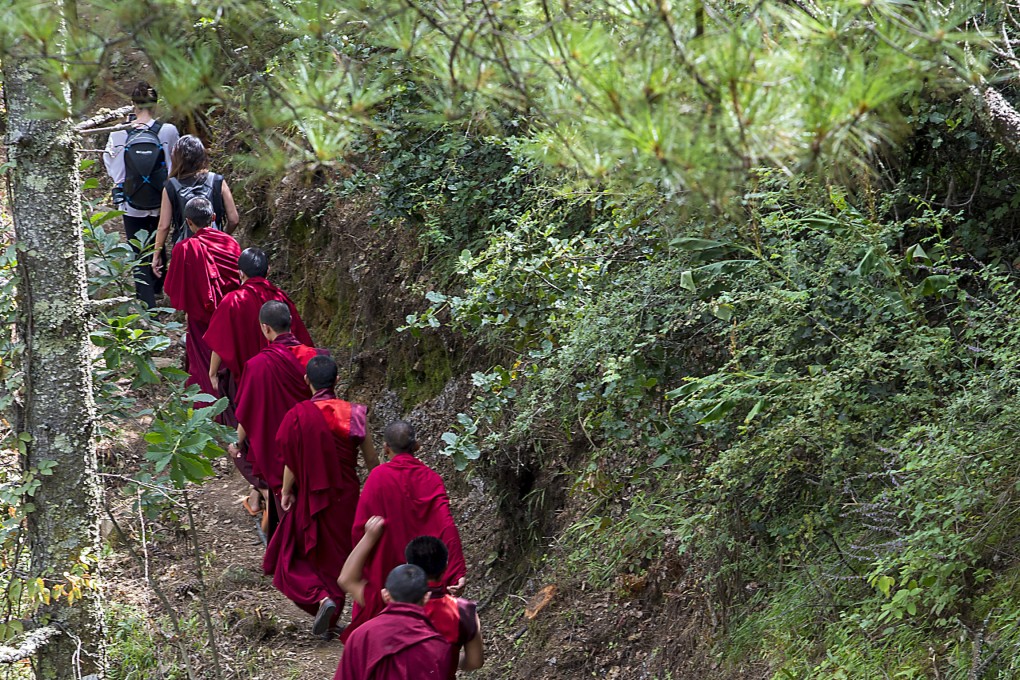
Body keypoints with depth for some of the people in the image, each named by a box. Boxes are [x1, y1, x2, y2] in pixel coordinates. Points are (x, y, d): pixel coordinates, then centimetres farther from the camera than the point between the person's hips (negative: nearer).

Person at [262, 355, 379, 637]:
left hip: (310, 497, -2)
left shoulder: (298, 415, -17)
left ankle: (320, 597, -11)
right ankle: (331, 617, 31)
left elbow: (291, 462, -12)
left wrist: (286, 492, 3)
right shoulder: (354, 413, -10)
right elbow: (371, 459, -3)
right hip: (346, 496, 2)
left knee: (295, 555, 14)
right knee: (337, 555, 21)